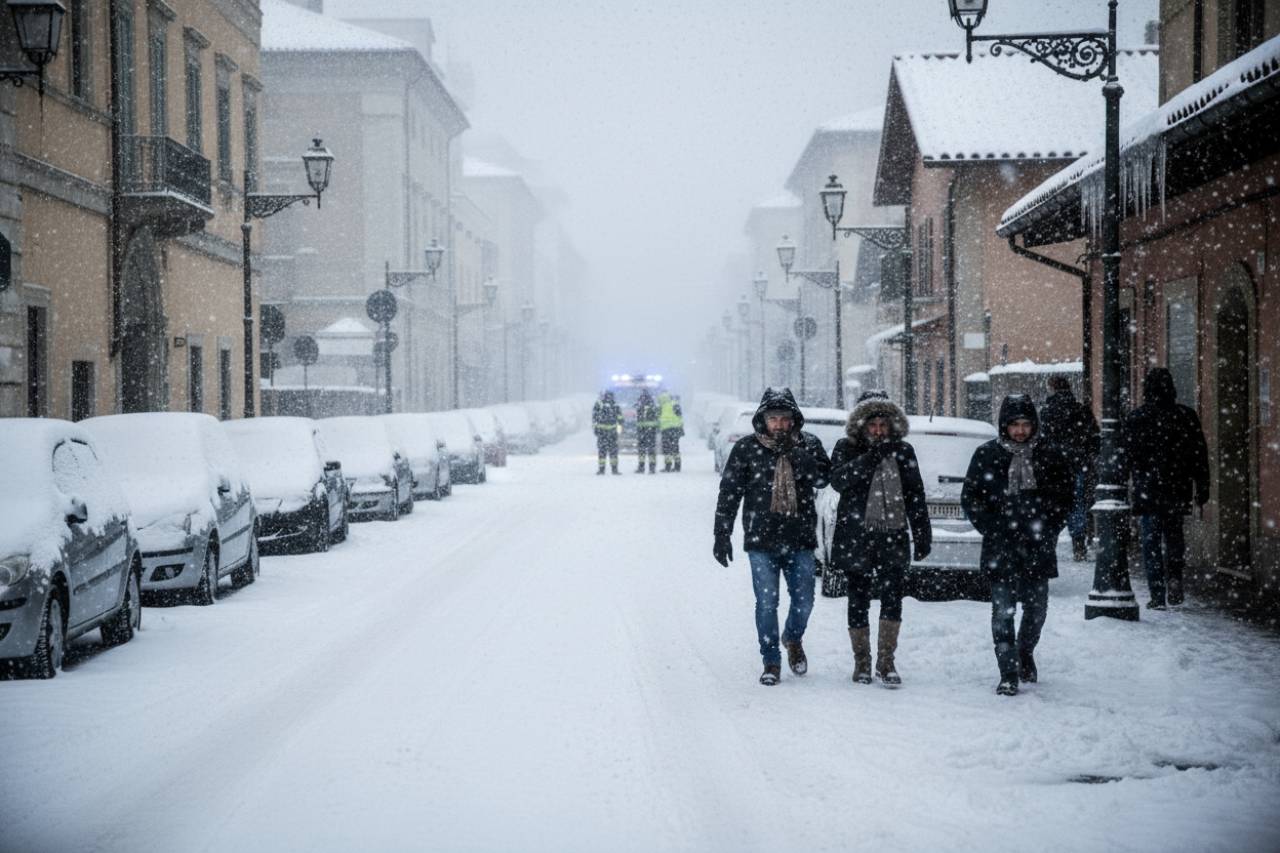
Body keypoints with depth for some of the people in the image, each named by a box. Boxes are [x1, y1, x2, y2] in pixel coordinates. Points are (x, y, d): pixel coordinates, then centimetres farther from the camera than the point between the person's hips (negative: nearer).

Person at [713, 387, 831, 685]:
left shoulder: (807, 448, 5)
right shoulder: (746, 449, 1)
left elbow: (821, 478, -11)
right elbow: (729, 494, 4)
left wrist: (794, 453, -22)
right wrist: (722, 535, 0)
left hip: (800, 540, 1)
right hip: (761, 540, -1)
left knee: (804, 600, 5)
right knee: (767, 602, -3)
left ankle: (793, 639, 35)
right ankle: (771, 661, 10)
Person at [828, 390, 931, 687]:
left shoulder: (903, 451, 11)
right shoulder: (847, 449, 3)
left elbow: (915, 496, 14)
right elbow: (838, 480, -16)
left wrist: (923, 535, 10)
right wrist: (872, 457, -24)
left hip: (893, 537, 2)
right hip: (857, 538, -1)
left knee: (892, 598, -8)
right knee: (858, 601, 5)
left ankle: (886, 662, -2)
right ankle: (862, 663, 15)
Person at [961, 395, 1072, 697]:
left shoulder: (1049, 456, 3)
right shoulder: (987, 455, 0)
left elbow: (1065, 498, 10)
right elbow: (970, 498, 3)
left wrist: (1049, 531, -1)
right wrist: (993, 531, -6)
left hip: (1038, 547, 2)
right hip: (1001, 548, -2)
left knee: (1037, 609, 9)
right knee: (1003, 611, -5)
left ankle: (1025, 652, 37)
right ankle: (1008, 675, 0)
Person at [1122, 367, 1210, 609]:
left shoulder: (1136, 418, -6)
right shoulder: (1186, 415, -1)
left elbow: (1128, 455, -4)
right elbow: (1200, 455, 1)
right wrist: (1202, 488, 6)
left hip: (1147, 490, -2)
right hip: (1178, 489, 2)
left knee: (1151, 542, 3)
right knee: (1174, 535, 20)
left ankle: (1157, 596, -1)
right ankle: (1174, 576, 0)